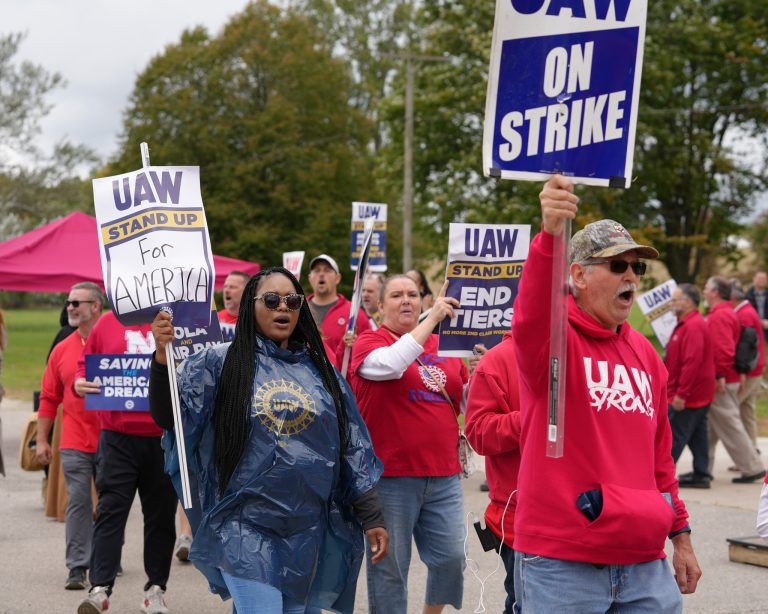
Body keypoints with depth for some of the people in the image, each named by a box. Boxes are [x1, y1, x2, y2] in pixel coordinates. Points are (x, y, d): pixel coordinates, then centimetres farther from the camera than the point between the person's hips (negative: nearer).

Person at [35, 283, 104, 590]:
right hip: (74, 443, 2)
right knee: (78, 503, -2)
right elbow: (49, 398, 10)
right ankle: (77, 567, -1)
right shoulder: (62, 350, 7)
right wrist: (42, 439, 8)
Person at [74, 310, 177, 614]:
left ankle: (156, 587, 19)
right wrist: (80, 383, -9)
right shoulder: (107, 323, 5)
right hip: (117, 437, 0)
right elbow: (85, 366, 11)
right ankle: (100, 588, -5)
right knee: (110, 510, -5)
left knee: (161, 515, 9)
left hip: (163, 438, 0)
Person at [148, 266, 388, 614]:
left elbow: (353, 449, 12)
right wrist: (163, 356, -24)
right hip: (246, 529, -4)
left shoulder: (321, 371, 10)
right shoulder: (221, 363, 0)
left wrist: (372, 518, 9)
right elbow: (169, 416, -9)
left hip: (311, 530, 4)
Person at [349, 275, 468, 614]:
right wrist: (433, 318, -22)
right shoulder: (369, 342, -2)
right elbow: (390, 364, -25)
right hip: (390, 475, -4)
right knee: (389, 566, 2)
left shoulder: (443, 346, 13)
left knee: (451, 557, 3)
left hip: (443, 475, 5)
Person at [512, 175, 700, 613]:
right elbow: (530, 316, -32)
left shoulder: (645, 353, 13)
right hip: (561, 564, -6)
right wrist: (551, 235, -48)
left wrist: (680, 536, 20)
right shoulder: (552, 337, -7)